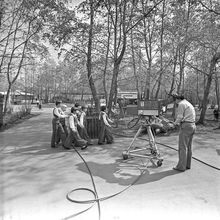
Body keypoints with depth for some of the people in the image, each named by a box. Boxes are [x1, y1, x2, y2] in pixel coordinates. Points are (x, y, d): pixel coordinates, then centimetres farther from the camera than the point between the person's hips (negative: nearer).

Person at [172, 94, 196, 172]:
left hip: (185, 127, -9)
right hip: (192, 126, 9)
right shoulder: (189, 104, 20)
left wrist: (175, 122, 6)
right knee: (188, 147, 14)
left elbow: (179, 117, -14)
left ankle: (181, 166, 2)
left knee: (182, 147, -4)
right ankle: (187, 164, 22)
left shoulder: (181, 104, -10)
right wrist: (179, 123, 21)